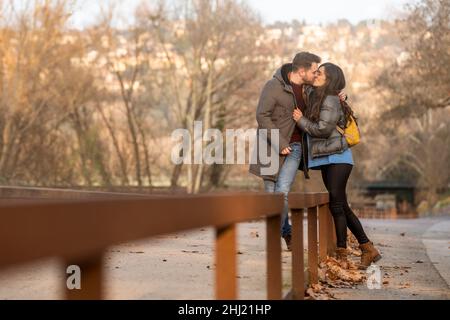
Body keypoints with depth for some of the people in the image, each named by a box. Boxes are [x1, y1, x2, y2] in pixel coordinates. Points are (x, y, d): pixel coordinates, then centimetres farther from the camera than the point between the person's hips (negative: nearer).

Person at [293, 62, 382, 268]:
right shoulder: (317, 98, 16)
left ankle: (342, 256, -3)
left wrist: (300, 120, -8)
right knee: (342, 207, 10)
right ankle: (368, 249, 15)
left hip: (337, 158, -10)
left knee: (336, 205, -8)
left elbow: (323, 129, -18)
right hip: (328, 160, 10)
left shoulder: (330, 100, -11)